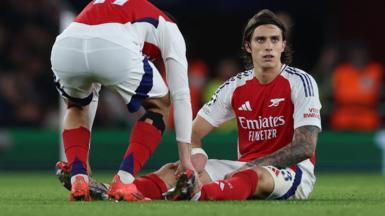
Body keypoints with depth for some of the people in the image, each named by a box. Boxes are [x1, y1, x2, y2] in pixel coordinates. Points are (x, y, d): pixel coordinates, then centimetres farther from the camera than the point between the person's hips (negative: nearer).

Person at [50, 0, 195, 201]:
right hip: (115, 51, -4)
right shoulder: (167, 27, 34)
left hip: (65, 48, 4)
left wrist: (80, 158, 52)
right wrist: (186, 159, 32)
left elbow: (90, 95, 49)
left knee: (76, 107, 38)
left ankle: (78, 180, 17)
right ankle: (123, 183, 11)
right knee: (159, 105, 26)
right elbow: (180, 95, 30)